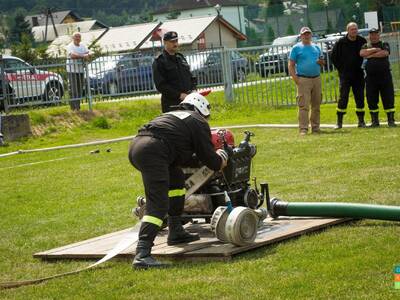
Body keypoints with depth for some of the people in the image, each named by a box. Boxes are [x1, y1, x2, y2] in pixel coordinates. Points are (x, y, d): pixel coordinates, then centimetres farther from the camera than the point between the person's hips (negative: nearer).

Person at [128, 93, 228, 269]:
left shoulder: (172, 115, 36)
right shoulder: (198, 122, 14)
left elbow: (179, 159, 45)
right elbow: (209, 157, 11)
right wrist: (221, 160, 34)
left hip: (136, 146, 9)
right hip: (152, 151, -9)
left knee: (176, 179, 28)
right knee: (158, 205, -13)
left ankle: (176, 232, 31)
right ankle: (142, 254, -28)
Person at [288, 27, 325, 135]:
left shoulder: (316, 47, 17)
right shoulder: (296, 48, 2)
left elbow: (322, 61, 25)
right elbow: (291, 65, -2)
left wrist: (321, 62, -1)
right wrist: (295, 78, -13)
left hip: (316, 79, 5)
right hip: (303, 79, -5)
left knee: (316, 105, 8)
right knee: (304, 106, -11)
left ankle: (315, 127, 16)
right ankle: (303, 129, -11)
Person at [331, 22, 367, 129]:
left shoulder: (362, 41, 4)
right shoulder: (341, 42, -3)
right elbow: (333, 56, 6)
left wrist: (362, 67, 9)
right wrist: (340, 69, 2)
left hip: (358, 75, 3)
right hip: (345, 75, -3)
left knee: (360, 97, 4)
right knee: (343, 97, -7)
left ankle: (361, 121, 11)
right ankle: (339, 122, -3)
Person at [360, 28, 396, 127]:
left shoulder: (384, 45, 10)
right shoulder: (366, 46, 14)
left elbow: (384, 53, -11)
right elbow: (362, 53, -7)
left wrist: (371, 55, -7)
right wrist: (375, 49, -7)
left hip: (384, 75, -2)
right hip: (371, 77, 2)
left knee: (388, 98, -3)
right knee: (372, 100, 3)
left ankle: (391, 120, 2)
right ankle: (374, 121, 12)